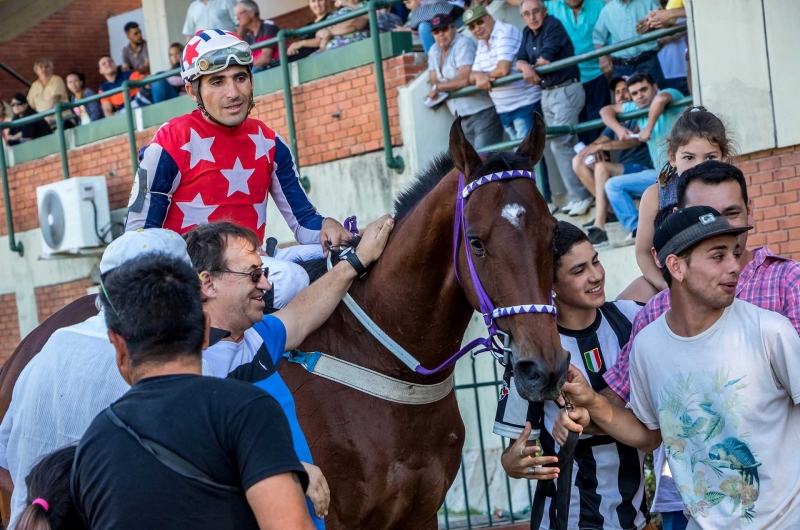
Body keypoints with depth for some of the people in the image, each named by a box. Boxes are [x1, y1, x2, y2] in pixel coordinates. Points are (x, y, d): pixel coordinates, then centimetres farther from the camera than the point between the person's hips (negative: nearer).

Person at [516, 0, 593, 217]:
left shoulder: (553, 26, -13)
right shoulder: (527, 33, 11)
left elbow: (545, 59, -20)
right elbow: (520, 61, 4)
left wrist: (532, 69, -1)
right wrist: (527, 67, -19)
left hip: (566, 91, -8)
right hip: (546, 94, 8)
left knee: (560, 143, -14)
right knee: (567, 144, 9)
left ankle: (579, 196, -9)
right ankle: (580, 195, 14)